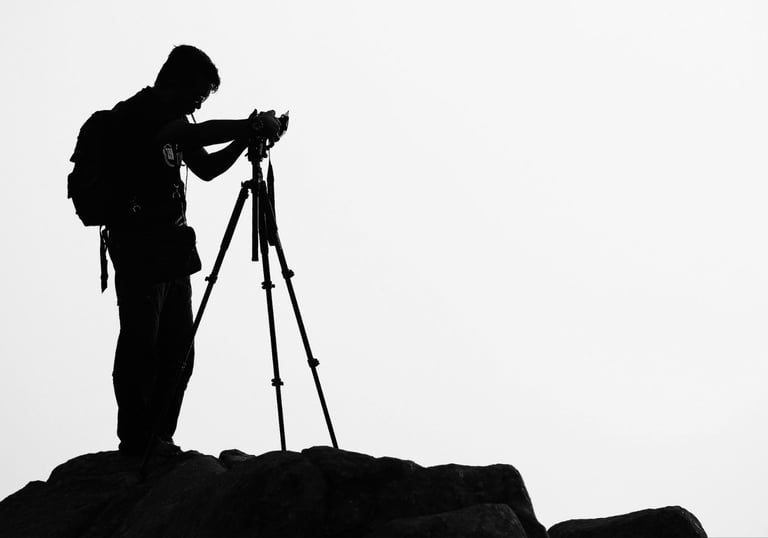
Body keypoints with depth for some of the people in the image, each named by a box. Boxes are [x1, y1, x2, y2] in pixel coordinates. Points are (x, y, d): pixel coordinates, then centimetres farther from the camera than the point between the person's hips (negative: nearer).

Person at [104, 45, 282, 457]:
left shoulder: (173, 122, 17)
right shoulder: (133, 115, -12)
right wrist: (250, 126, -18)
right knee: (141, 348, -6)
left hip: (172, 248, 9)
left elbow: (206, 168, 20)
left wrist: (246, 138, 7)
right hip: (139, 249, -9)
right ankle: (136, 447, 1)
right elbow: (197, 134, -26)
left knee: (178, 348, 7)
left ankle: (159, 440, 13)